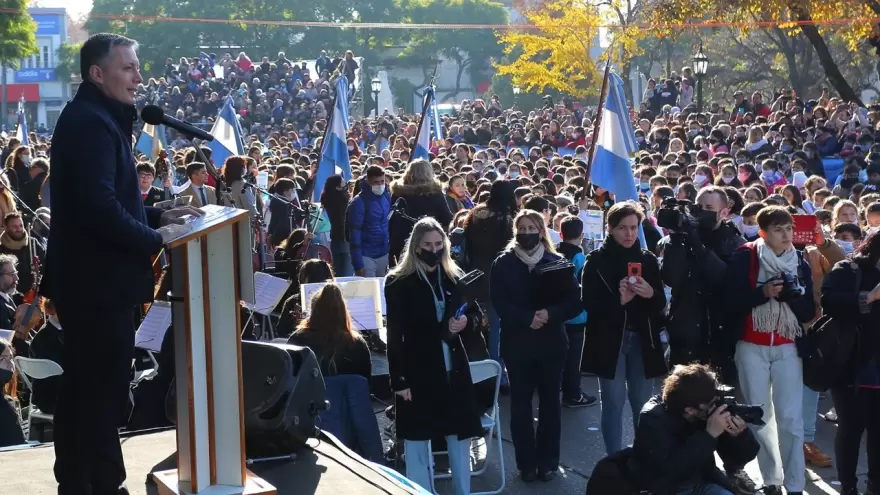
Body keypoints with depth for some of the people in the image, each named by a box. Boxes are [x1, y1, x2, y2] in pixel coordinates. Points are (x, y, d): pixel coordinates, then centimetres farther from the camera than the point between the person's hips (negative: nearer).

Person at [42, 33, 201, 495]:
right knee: (104, 390, -4)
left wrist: (157, 216, 11)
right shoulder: (92, 122, -19)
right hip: (99, 279, -11)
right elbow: (100, 207, -28)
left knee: (82, 386, 18)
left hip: (87, 277, 11)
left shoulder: (94, 118, 16)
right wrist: (157, 243, -20)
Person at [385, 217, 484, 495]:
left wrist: (465, 323, -10)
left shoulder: (455, 277, 6)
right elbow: (394, 336, -9)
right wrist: (399, 380, -14)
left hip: (454, 370, 4)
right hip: (417, 373, -4)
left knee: (460, 439, 11)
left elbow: (477, 315, 14)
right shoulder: (398, 283, -7)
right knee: (417, 443, 4)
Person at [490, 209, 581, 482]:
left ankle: (548, 461, 17)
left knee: (550, 400, 7)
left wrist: (550, 314, -21)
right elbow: (499, 302, -10)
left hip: (551, 342, 1)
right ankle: (527, 463, 12)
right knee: (521, 401, 4)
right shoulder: (503, 263, 0)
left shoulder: (557, 262, 0)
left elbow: (574, 302, -5)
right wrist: (527, 318, -22)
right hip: (517, 342, 0)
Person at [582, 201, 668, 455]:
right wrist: (618, 300, -20)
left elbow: (661, 304, 7)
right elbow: (589, 303, -7)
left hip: (642, 339, 3)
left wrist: (650, 294, -15)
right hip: (609, 340, -3)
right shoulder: (597, 260, -2)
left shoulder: (648, 259, 7)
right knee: (613, 403, -1)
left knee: (644, 404, 7)